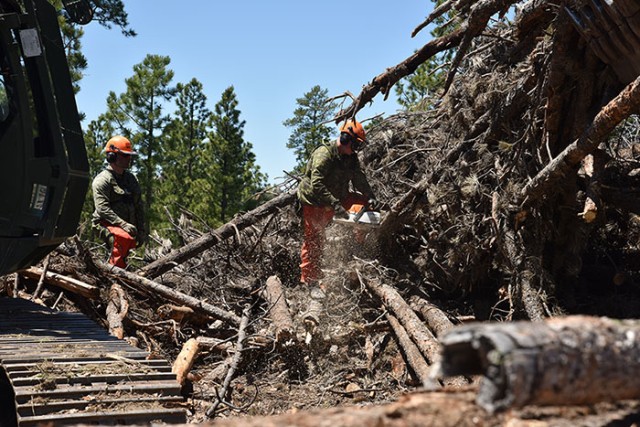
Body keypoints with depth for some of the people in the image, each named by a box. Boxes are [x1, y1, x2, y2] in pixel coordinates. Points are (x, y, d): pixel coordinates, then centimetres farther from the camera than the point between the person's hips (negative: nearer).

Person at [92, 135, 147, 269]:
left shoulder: (131, 178, 17)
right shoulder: (102, 180, -7)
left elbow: (139, 206, 19)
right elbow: (102, 209, -17)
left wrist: (141, 230, 10)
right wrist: (123, 224, -24)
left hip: (128, 225, 8)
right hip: (107, 224, -8)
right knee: (125, 238, -34)